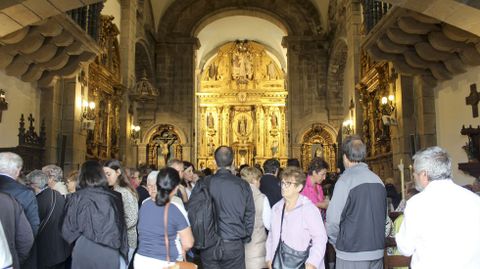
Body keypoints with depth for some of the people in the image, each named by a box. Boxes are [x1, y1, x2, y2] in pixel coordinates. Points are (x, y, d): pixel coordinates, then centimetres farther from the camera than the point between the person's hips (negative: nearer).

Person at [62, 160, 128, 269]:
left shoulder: (76, 198, -7)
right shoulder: (114, 197, -4)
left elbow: (68, 231, 0)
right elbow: (122, 228, 2)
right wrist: (123, 253, 13)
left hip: (84, 253, -1)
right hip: (110, 254, 1)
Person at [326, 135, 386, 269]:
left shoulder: (345, 180, -14)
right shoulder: (378, 180, 4)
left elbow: (333, 218, -16)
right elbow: (384, 215, 11)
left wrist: (334, 241, 2)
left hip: (352, 253, -6)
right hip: (377, 251, 6)